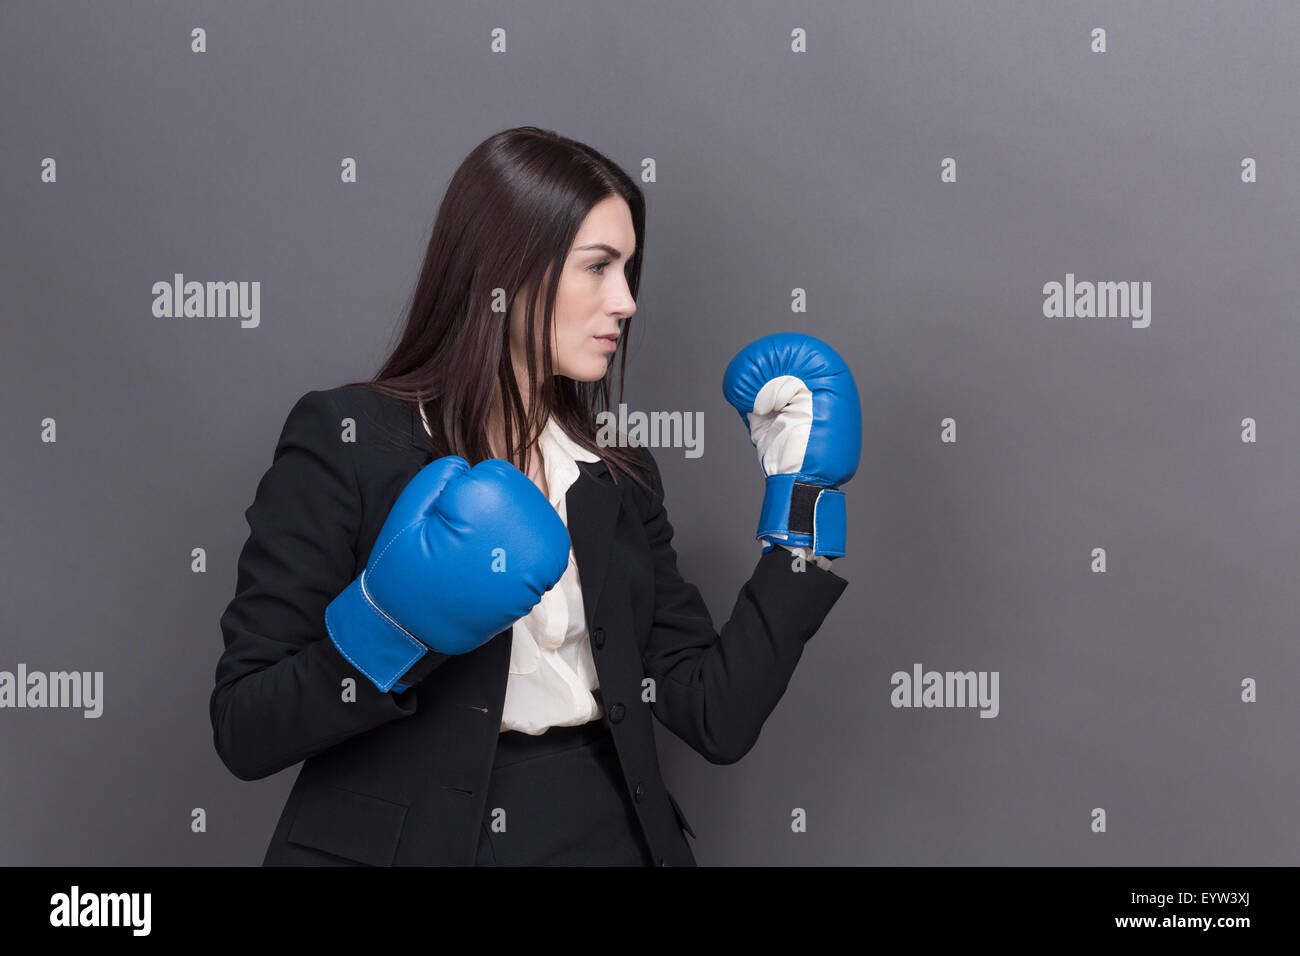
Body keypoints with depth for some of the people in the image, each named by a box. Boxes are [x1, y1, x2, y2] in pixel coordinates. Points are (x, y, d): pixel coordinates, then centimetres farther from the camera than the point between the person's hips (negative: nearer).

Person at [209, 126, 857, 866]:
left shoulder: (621, 482, 10)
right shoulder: (344, 439, -4)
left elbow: (721, 721, 3)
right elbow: (243, 733, -5)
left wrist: (803, 498, 3)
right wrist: (387, 629, -21)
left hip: (605, 836, 3)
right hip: (405, 839, -3)